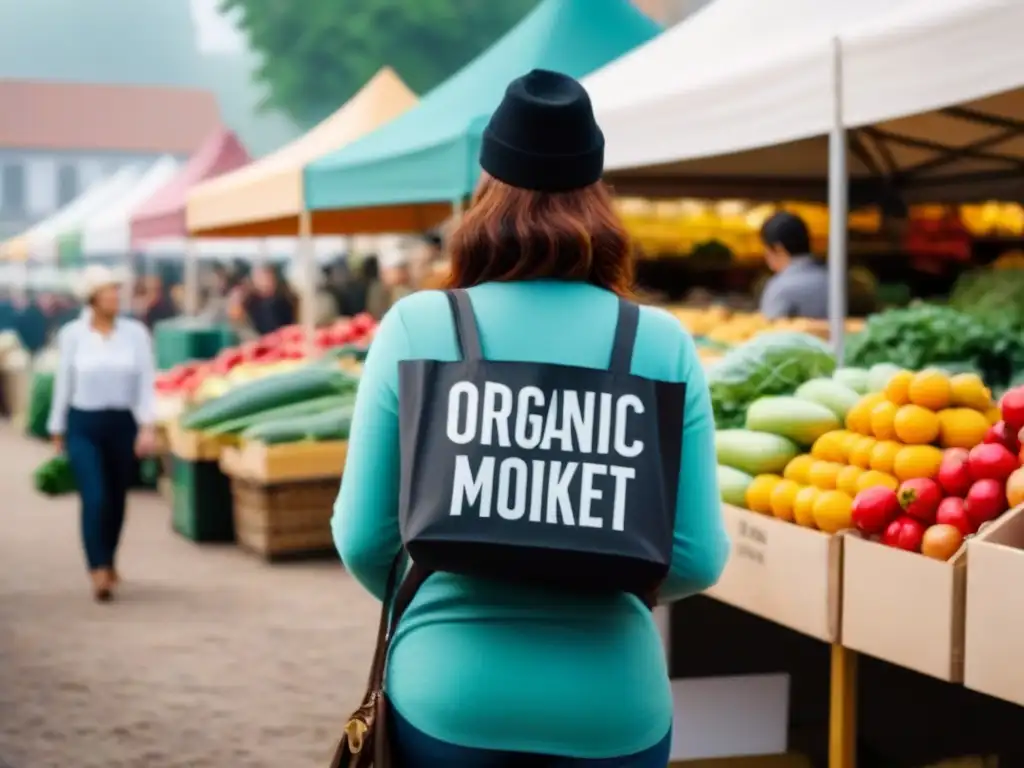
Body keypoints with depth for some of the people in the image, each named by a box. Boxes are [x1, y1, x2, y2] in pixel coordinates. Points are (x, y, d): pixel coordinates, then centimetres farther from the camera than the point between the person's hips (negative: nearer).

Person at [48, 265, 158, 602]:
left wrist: (147, 426, -15)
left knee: (117, 501, 12)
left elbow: (146, 383, -3)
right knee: (95, 499, -14)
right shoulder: (72, 334, -2)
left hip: (123, 423, 2)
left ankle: (108, 562, 34)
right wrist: (57, 432, 9)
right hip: (84, 425, -2)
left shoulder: (136, 333, -1)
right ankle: (99, 572, -14)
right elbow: (63, 384, 4)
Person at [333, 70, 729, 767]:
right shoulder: (663, 344, -4)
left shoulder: (416, 327, -6)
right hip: (611, 700, 1)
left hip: (445, 691, 0)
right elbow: (697, 559, -4)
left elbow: (364, 539, -3)